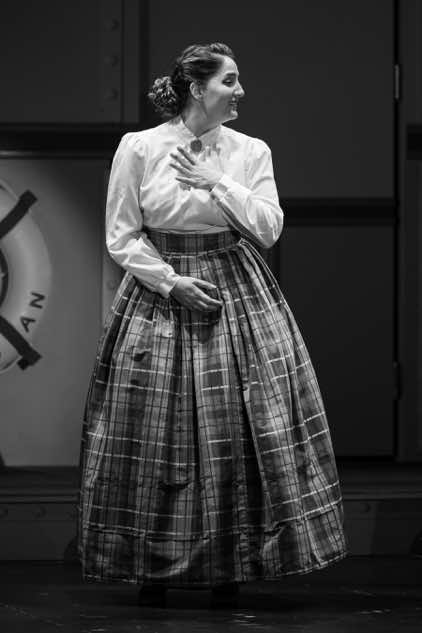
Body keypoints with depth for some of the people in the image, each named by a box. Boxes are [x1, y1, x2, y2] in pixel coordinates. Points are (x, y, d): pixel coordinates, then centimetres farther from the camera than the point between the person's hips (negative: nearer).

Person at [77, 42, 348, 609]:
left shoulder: (252, 152, 4)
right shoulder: (139, 148, -3)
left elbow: (268, 229, -2)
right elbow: (122, 237, -1)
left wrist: (218, 182, -10)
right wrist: (172, 283, -12)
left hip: (239, 301, 2)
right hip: (159, 296, -2)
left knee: (239, 431, -2)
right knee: (155, 436, -1)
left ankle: (230, 568, 8)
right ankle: (152, 569, 11)